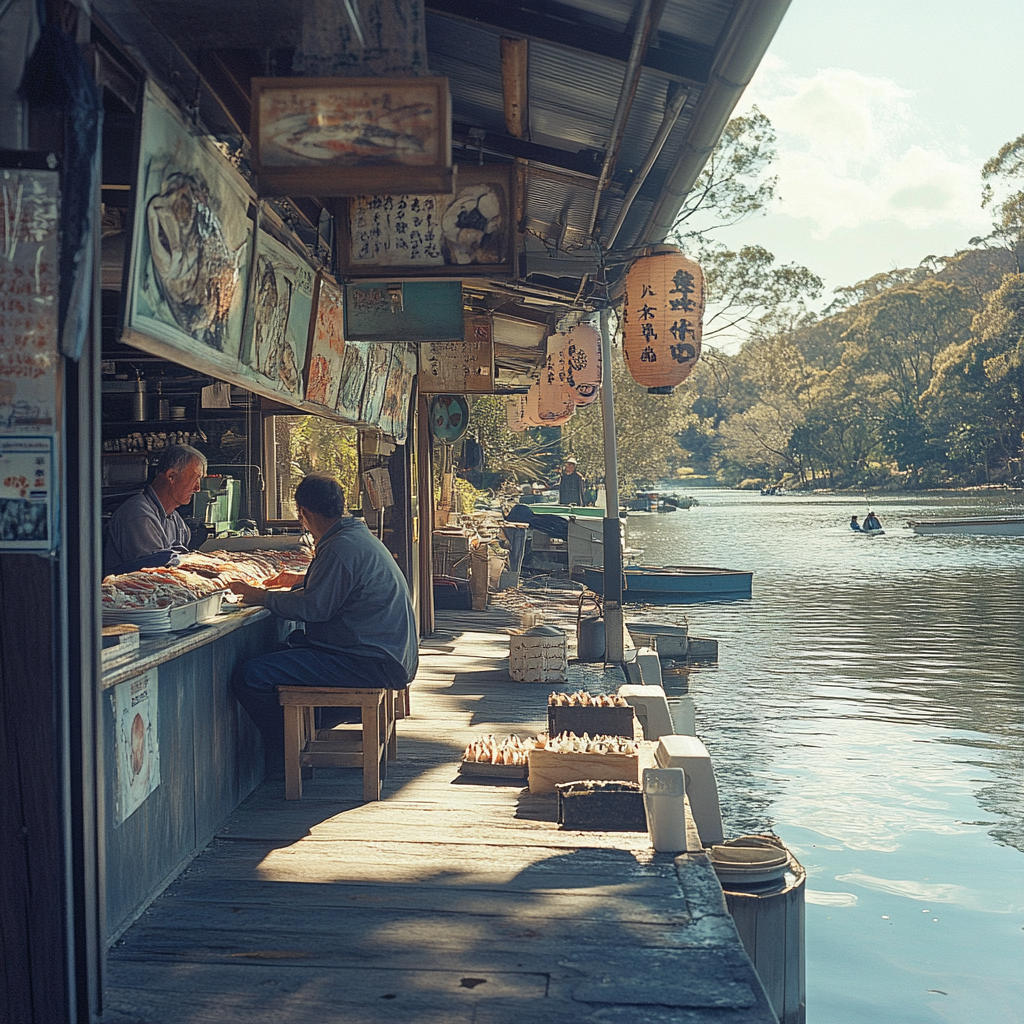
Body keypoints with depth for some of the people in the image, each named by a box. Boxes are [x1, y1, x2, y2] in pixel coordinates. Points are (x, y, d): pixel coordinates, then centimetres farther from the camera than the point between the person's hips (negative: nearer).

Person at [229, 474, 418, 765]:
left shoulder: (341, 548, -18)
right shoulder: (357, 535, 15)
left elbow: (312, 607, -17)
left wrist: (262, 597, -2)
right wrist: (301, 581, 43)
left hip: (369, 664, -11)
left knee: (250, 677, -17)